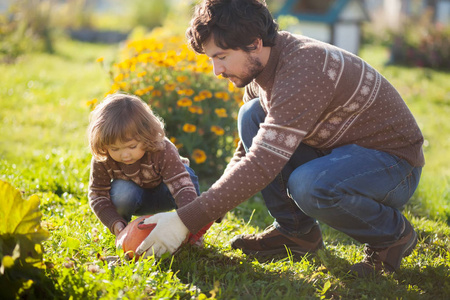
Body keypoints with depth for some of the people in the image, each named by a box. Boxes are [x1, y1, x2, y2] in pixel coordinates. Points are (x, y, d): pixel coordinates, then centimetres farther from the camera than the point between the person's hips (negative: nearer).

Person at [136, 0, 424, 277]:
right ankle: (295, 230, 3)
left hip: (393, 162, -8)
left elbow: (262, 165, -36)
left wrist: (186, 220, -33)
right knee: (252, 115, -5)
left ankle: (394, 233, -7)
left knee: (308, 186, -37)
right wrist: (208, 211, 0)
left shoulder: (303, 70, -31)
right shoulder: (260, 62, -1)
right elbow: (249, 151, 9)